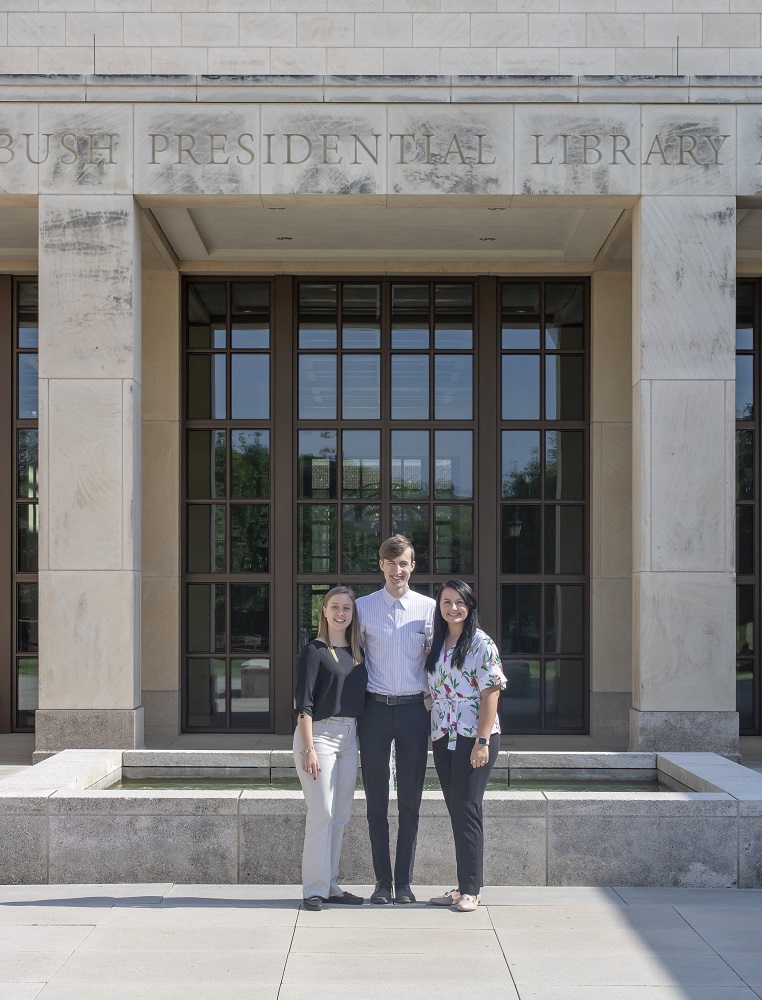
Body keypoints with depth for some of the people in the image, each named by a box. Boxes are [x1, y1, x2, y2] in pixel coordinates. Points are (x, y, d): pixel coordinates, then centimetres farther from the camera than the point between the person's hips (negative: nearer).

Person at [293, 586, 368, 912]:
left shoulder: (357, 653, 12)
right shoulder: (314, 652, -6)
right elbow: (304, 704, -10)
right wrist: (309, 749, -16)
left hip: (348, 737, 6)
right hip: (319, 734, -6)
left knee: (341, 815, 8)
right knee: (321, 813, -8)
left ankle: (330, 885, 17)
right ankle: (315, 889, -1)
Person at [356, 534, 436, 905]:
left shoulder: (428, 608, 4)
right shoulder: (363, 607, 4)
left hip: (414, 708, 0)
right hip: (376, 708, 0)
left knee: (410, 802, 4)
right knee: (376, 802, 4)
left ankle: (404, 882, 13)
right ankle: (382, 882, 12)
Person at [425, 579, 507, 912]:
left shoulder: (481, 644, -8)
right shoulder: (435, 644, 12)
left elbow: (490, 694, -12)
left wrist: (482, 742, -17)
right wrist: (430, 734, 9)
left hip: (474, 738, -6)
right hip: (442, 738, 6)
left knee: (466, 810, -6)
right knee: (455, 811, 10)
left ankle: (471, 890, 1)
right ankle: (462, 886, 16)